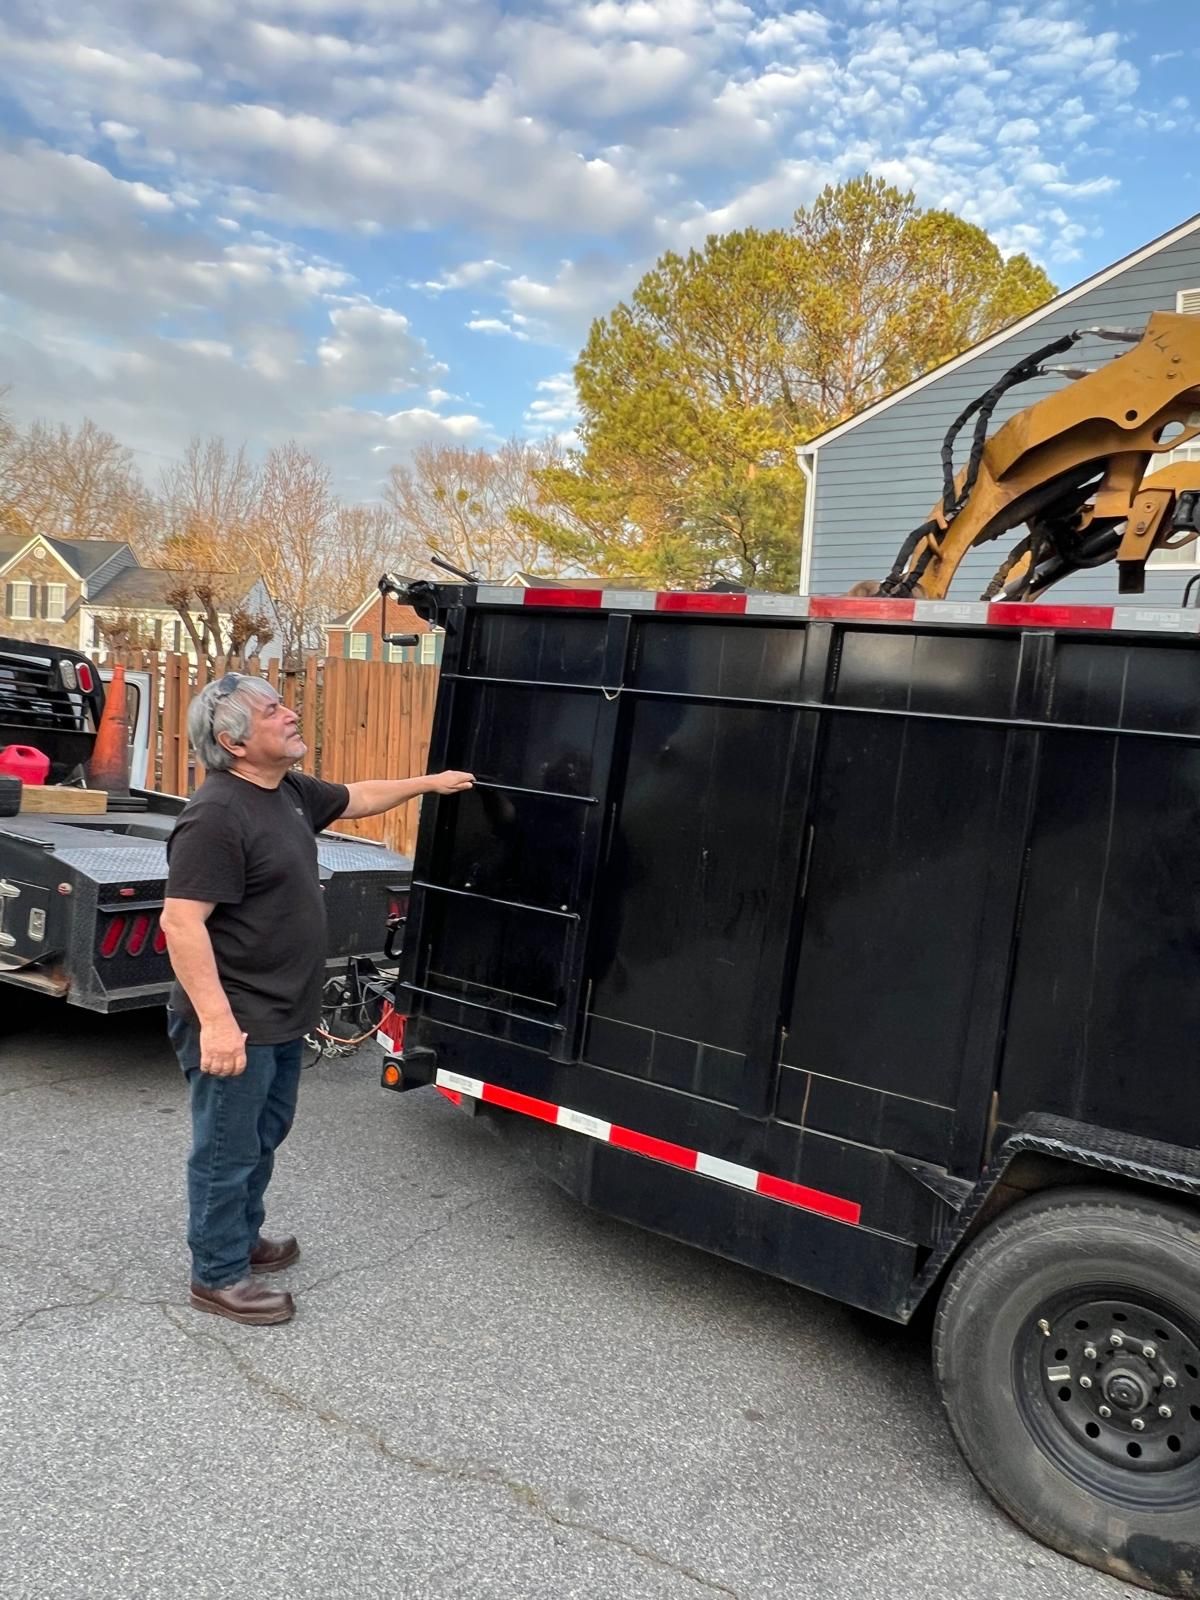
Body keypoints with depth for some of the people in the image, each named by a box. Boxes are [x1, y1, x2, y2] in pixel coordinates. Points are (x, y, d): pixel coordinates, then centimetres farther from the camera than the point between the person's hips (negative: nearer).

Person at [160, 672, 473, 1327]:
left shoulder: (290, 791, 5)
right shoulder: (216, 815, -24)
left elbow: (357, 797, 24)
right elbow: (182, 921, -27)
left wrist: (429, 783, 29)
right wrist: (215, 1019, -31)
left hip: (282, 1015, 10)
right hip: (235, 1024, -10)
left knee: (264, 1136, 24)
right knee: (227, 1150, 6)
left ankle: (242, 1236, 43)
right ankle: (218, 1276, 23)